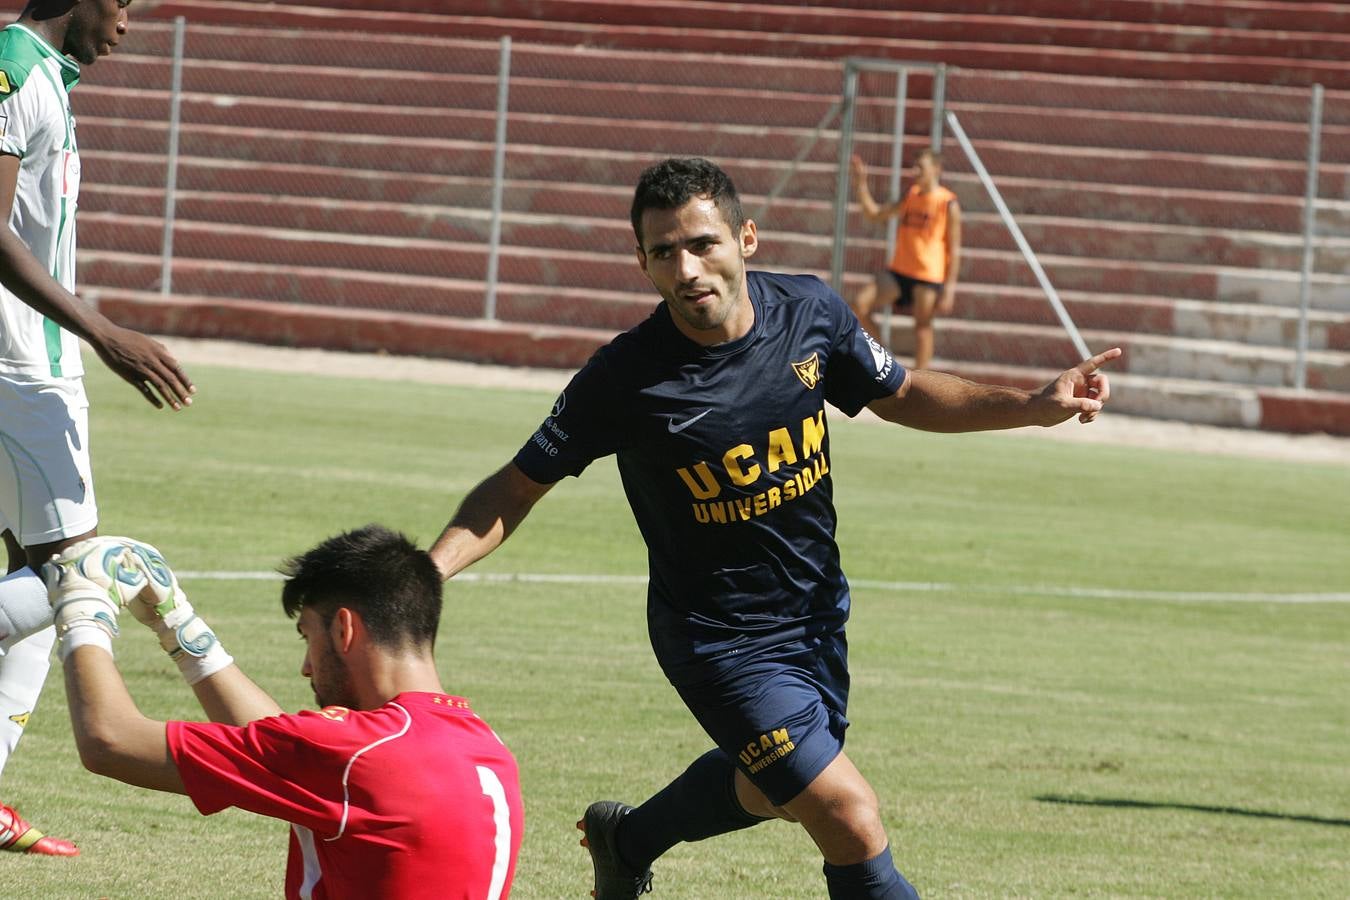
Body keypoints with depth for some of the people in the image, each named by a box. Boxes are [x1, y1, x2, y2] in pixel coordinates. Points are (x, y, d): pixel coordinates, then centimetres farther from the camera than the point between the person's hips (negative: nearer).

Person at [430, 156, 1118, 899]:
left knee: (775, 790, 29)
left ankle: (626, 840, 56)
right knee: (852, 824, -17)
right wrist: (423, 573, -28)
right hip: (721, 638, -6)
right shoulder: (625, 379, -24)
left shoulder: (809, 311, -12)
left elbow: (897, 395, 6)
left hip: (817, 609, 6)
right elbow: (516, 489, -13)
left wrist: (1033, 407, -5)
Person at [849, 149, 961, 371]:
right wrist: (862, 184, 4)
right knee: (860, 305, -6)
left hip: (928, 275, -6)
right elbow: (874, 214, 16)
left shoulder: (948, 204, -7)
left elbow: (954, 250, -8)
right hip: (899, 270, 6)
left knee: (923, 327, 2)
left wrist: (949, 289, -13)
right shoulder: (911, 197, 11)